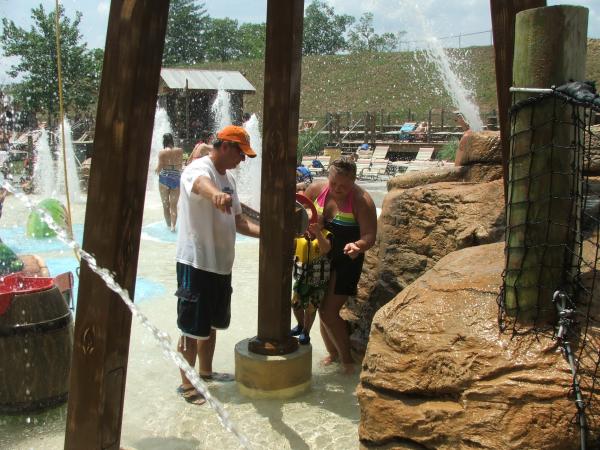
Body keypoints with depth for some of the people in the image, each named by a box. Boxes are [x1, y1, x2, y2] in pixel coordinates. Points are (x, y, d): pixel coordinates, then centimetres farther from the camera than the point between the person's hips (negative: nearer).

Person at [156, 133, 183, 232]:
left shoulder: (162, 152, -8)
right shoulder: (179, 151, -2)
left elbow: (159, 168, -9)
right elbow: (181, 165, 3)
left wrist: (157, 171, 12)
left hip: (164, 178, -1)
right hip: (176, 179, 1)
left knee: (165, 204, 13)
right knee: (174, 205, 5)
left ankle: (169, 224, 19)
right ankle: (173, 225, -7)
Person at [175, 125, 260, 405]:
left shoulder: (229, 179, 13)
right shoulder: (199, 169, -15)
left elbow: (238, 221, 17)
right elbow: (200, 183, -42)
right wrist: (215, 194, -66)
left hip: (221, 263, 9)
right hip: (196, 263, -9)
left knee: (212, 323, 21)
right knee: (193, 327, 1)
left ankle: (206, 372, 38)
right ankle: (186, 384, 16)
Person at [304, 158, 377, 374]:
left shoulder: (361, 201, -19)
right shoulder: (317, 189, -5)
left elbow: (370, 236, -23)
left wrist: (357, 246, -43)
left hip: (346, 262, -5)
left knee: (329, 312, -10)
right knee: (323, 309, 11)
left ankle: (347, 360, 8)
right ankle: (332, 354, 31)